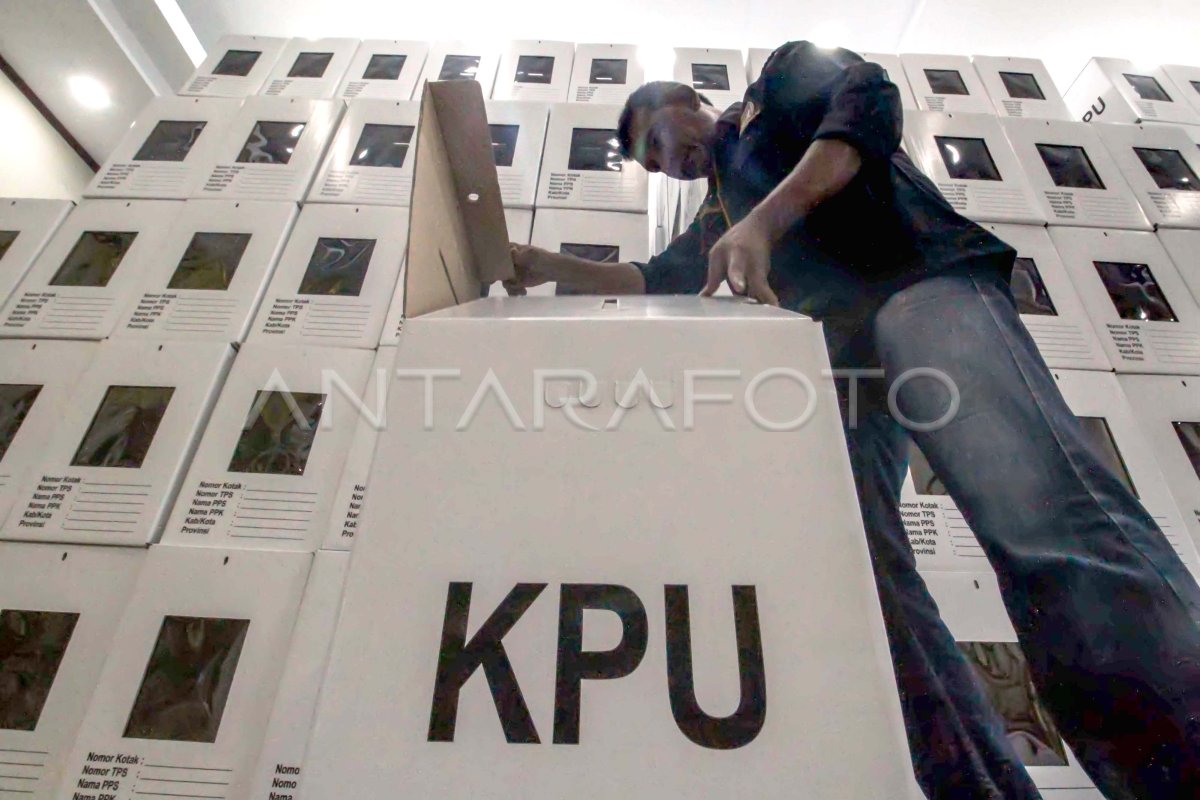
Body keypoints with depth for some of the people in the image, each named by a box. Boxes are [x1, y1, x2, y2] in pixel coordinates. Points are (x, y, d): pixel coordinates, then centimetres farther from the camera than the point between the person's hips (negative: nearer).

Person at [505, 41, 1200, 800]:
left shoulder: (784, 75, 23)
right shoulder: (718, 214, 39)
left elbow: (867, 98, 1)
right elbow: (657, 277, 33)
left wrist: (763, 222, -15)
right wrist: (550, 266, 23)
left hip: (920, 284, -6)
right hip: (833, 348, 6)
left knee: (1045, 516, -27)